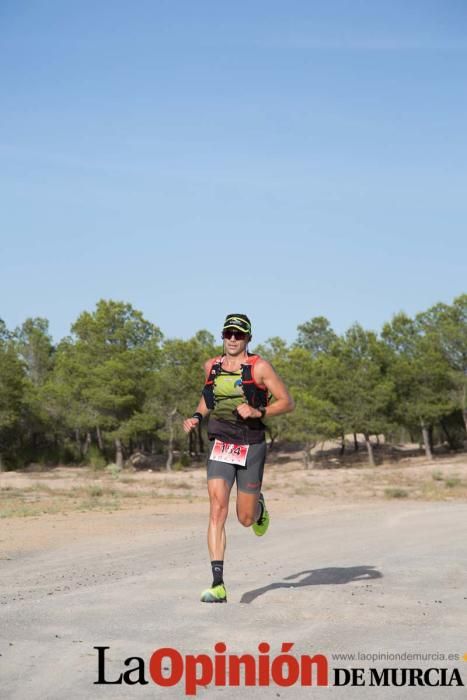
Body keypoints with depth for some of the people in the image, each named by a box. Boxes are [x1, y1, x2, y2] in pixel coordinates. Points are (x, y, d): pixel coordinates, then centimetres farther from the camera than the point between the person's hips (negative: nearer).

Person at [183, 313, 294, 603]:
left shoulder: (259, 367, -6)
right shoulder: (212, 366, 7)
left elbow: (287, 402, -5)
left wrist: (258, 412, -20)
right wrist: (197, 417, 8)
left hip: (251, 448, -2)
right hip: (220, 448, 2)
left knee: (246, 519, 6)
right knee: (217, 510, -15)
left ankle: (260, 507, 46)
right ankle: (218, 585, -17)